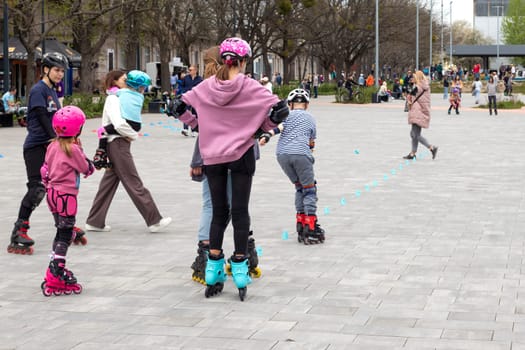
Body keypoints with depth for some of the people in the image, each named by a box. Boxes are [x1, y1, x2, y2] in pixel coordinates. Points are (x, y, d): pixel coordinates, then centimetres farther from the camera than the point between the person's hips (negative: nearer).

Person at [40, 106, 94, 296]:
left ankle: (55, 267, 21)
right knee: (65, 233, -2)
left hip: (52, 192, 8)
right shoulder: (73, 149, -16)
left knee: (62, 231, 17)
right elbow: (86, 169, -7)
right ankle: (57, 271, -1)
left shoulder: (53, 146, 6)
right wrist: (80, 149, 6)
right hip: (66, 194, -8)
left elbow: (45, 169, 11)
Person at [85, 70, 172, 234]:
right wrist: (134, 135, -11)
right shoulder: (113, 99, -13)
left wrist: (139, 93, 9)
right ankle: (154, 221, -1)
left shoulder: (119, 98, 17)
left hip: (119, 144, 10)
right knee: (134, 184, -5)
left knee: (109, 182, 11)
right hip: (118, 144, -10)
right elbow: (119, 124, -26)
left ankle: (94, 222, 15)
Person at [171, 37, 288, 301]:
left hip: (212, 157, 3)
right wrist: (262, 128, 3)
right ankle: (239, 269, 9)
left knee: (218, 211, 12)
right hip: (241, 154, -3)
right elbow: (280, 110, -13)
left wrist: (197, 124, 15)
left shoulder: (206, 87, -1)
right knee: (240, 211, 6)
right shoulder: (249, 87, -9)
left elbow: (179, 107, 3)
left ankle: (213, 271, 12)